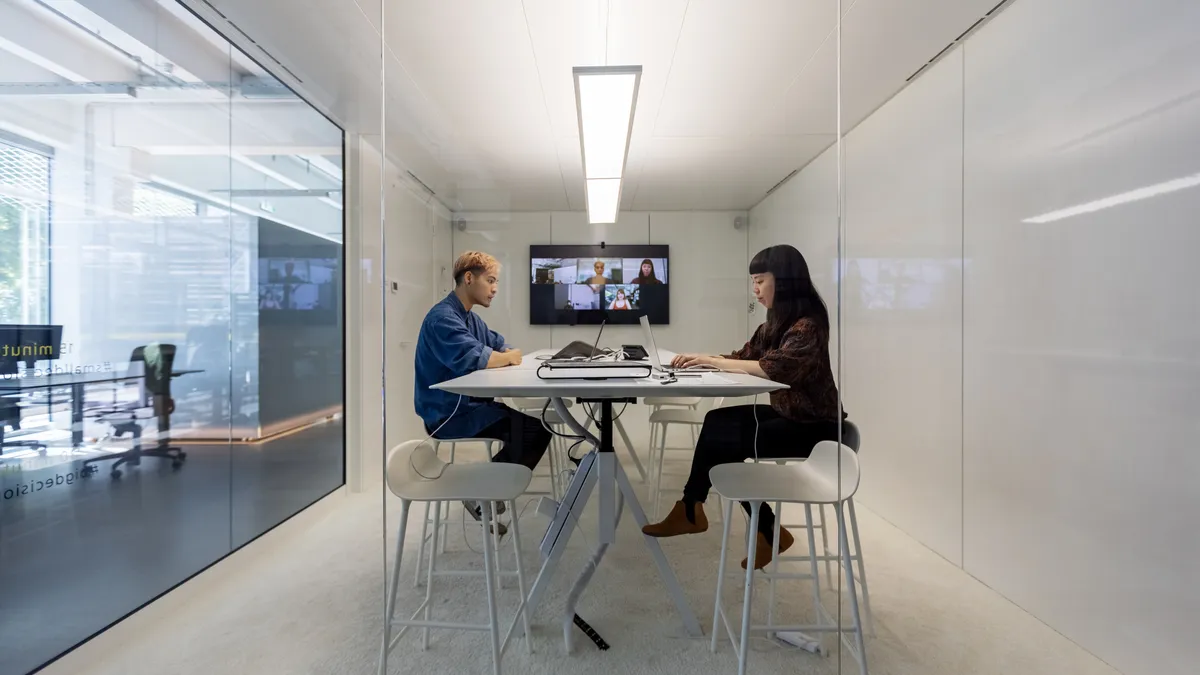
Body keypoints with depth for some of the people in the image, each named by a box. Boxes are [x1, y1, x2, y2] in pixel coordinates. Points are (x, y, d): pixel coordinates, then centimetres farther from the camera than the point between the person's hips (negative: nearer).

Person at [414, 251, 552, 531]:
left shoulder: (470, 317, 14)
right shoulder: (443, 317, -18)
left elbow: (500, 345, 17)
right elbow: (473, 358, -33)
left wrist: (508, 355, -8)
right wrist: (509, 358, -14)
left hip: (469, 405, 10)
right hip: (448, 414, -10)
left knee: (538, 425, 4)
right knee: (532, 429, -17)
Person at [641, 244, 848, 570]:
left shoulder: (808, 324, -19)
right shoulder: (775, 323, 9)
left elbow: (773, 368, -31)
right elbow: (743, 357, 9)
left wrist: (712, 360, -25)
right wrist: (702, 359, -7)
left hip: (813, 427, -8)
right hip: (786, 415, 8)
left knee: (722, 441, -16)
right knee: (717, 421, -9)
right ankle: (692, 511, -2)